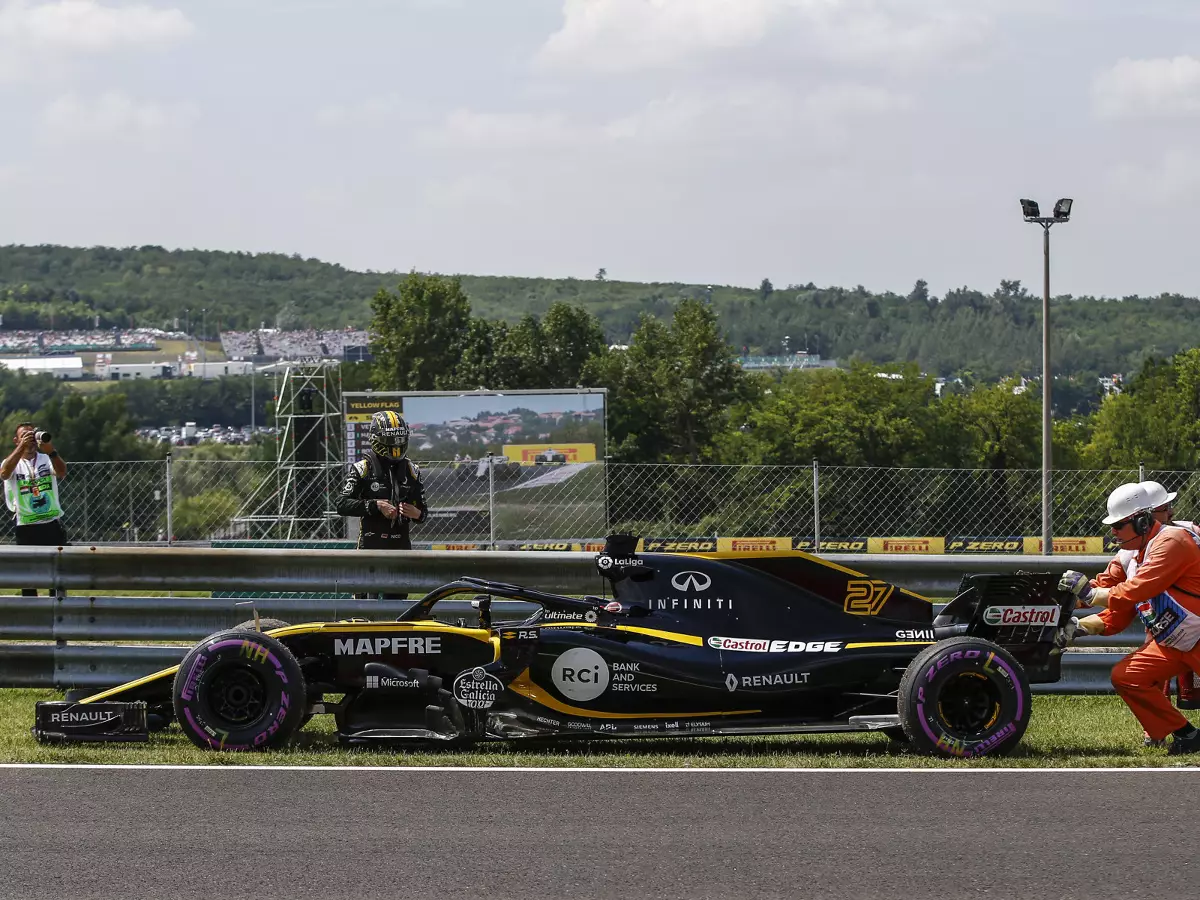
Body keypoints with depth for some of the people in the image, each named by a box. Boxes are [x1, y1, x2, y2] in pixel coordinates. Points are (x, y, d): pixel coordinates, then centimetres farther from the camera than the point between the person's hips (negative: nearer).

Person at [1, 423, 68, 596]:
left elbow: (62, 473, -16)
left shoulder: (46, 459, 5)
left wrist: (51, 451, -35)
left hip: (52, 525, 1)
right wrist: (22, 446, -32)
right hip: (26, 528, -1)